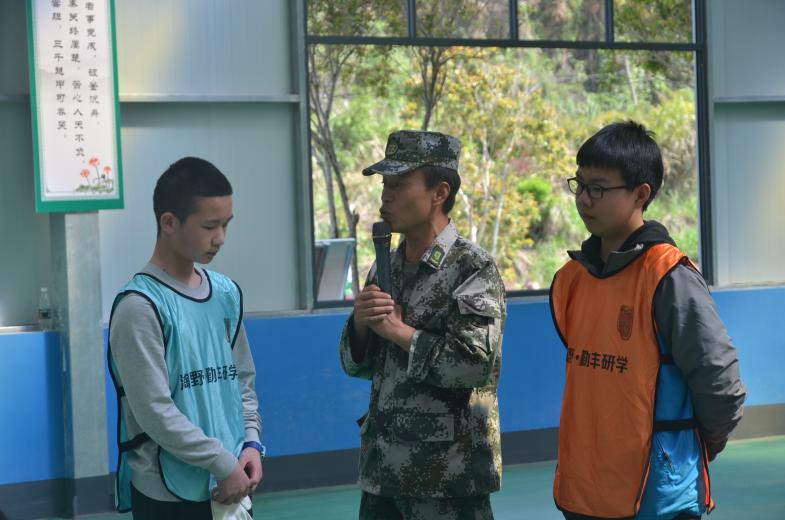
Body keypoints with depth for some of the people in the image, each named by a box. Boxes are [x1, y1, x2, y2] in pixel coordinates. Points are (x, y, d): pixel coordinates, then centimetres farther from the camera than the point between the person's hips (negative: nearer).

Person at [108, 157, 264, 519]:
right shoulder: (140, 306, -13)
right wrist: (224, 464, -13)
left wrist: (251, 443, 0)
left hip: (231, 488, 6)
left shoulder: (226, 294, 9)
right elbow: (154, 411, -17)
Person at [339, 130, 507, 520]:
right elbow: (357, 365, 15)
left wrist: (398, 331, -14)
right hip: (382, 471, 7)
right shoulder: (386, 269, 11)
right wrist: (360, 323, -6)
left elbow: (474, 363, -22)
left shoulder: (473, 269, -10)